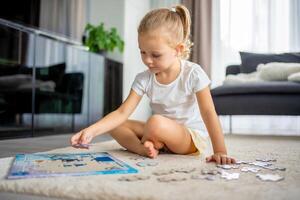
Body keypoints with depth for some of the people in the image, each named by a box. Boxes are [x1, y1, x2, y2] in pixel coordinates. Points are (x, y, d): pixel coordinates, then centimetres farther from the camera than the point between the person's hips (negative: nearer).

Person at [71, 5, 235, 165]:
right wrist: (92, 130, -27)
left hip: (192, 138, -5)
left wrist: (220, 151, -26)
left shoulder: (193, 74, -17)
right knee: (115, 126, -7)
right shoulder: (144, 79, -7)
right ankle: (145, 148, -27)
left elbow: (208, 113, -18)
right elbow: (122, 112, -12)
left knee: (156, 122, -36)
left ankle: (144, 142, -5)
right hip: (161, 134, 5)